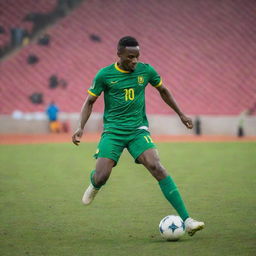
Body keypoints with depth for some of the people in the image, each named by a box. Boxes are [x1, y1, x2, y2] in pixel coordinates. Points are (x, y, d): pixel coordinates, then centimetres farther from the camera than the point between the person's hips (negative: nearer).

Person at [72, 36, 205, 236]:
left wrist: (181, 115, 23)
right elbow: (90, 101, 6)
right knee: (101, 177, -14)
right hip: (113, 131, 0)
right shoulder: (104, 75, -4)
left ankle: (186, 220, -24)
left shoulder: (146, 71, 1)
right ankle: (94, 184, 30)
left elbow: (163, 91, 20)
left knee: (156, 167, -21)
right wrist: (81, 127, -7)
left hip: (138, 129, 1)